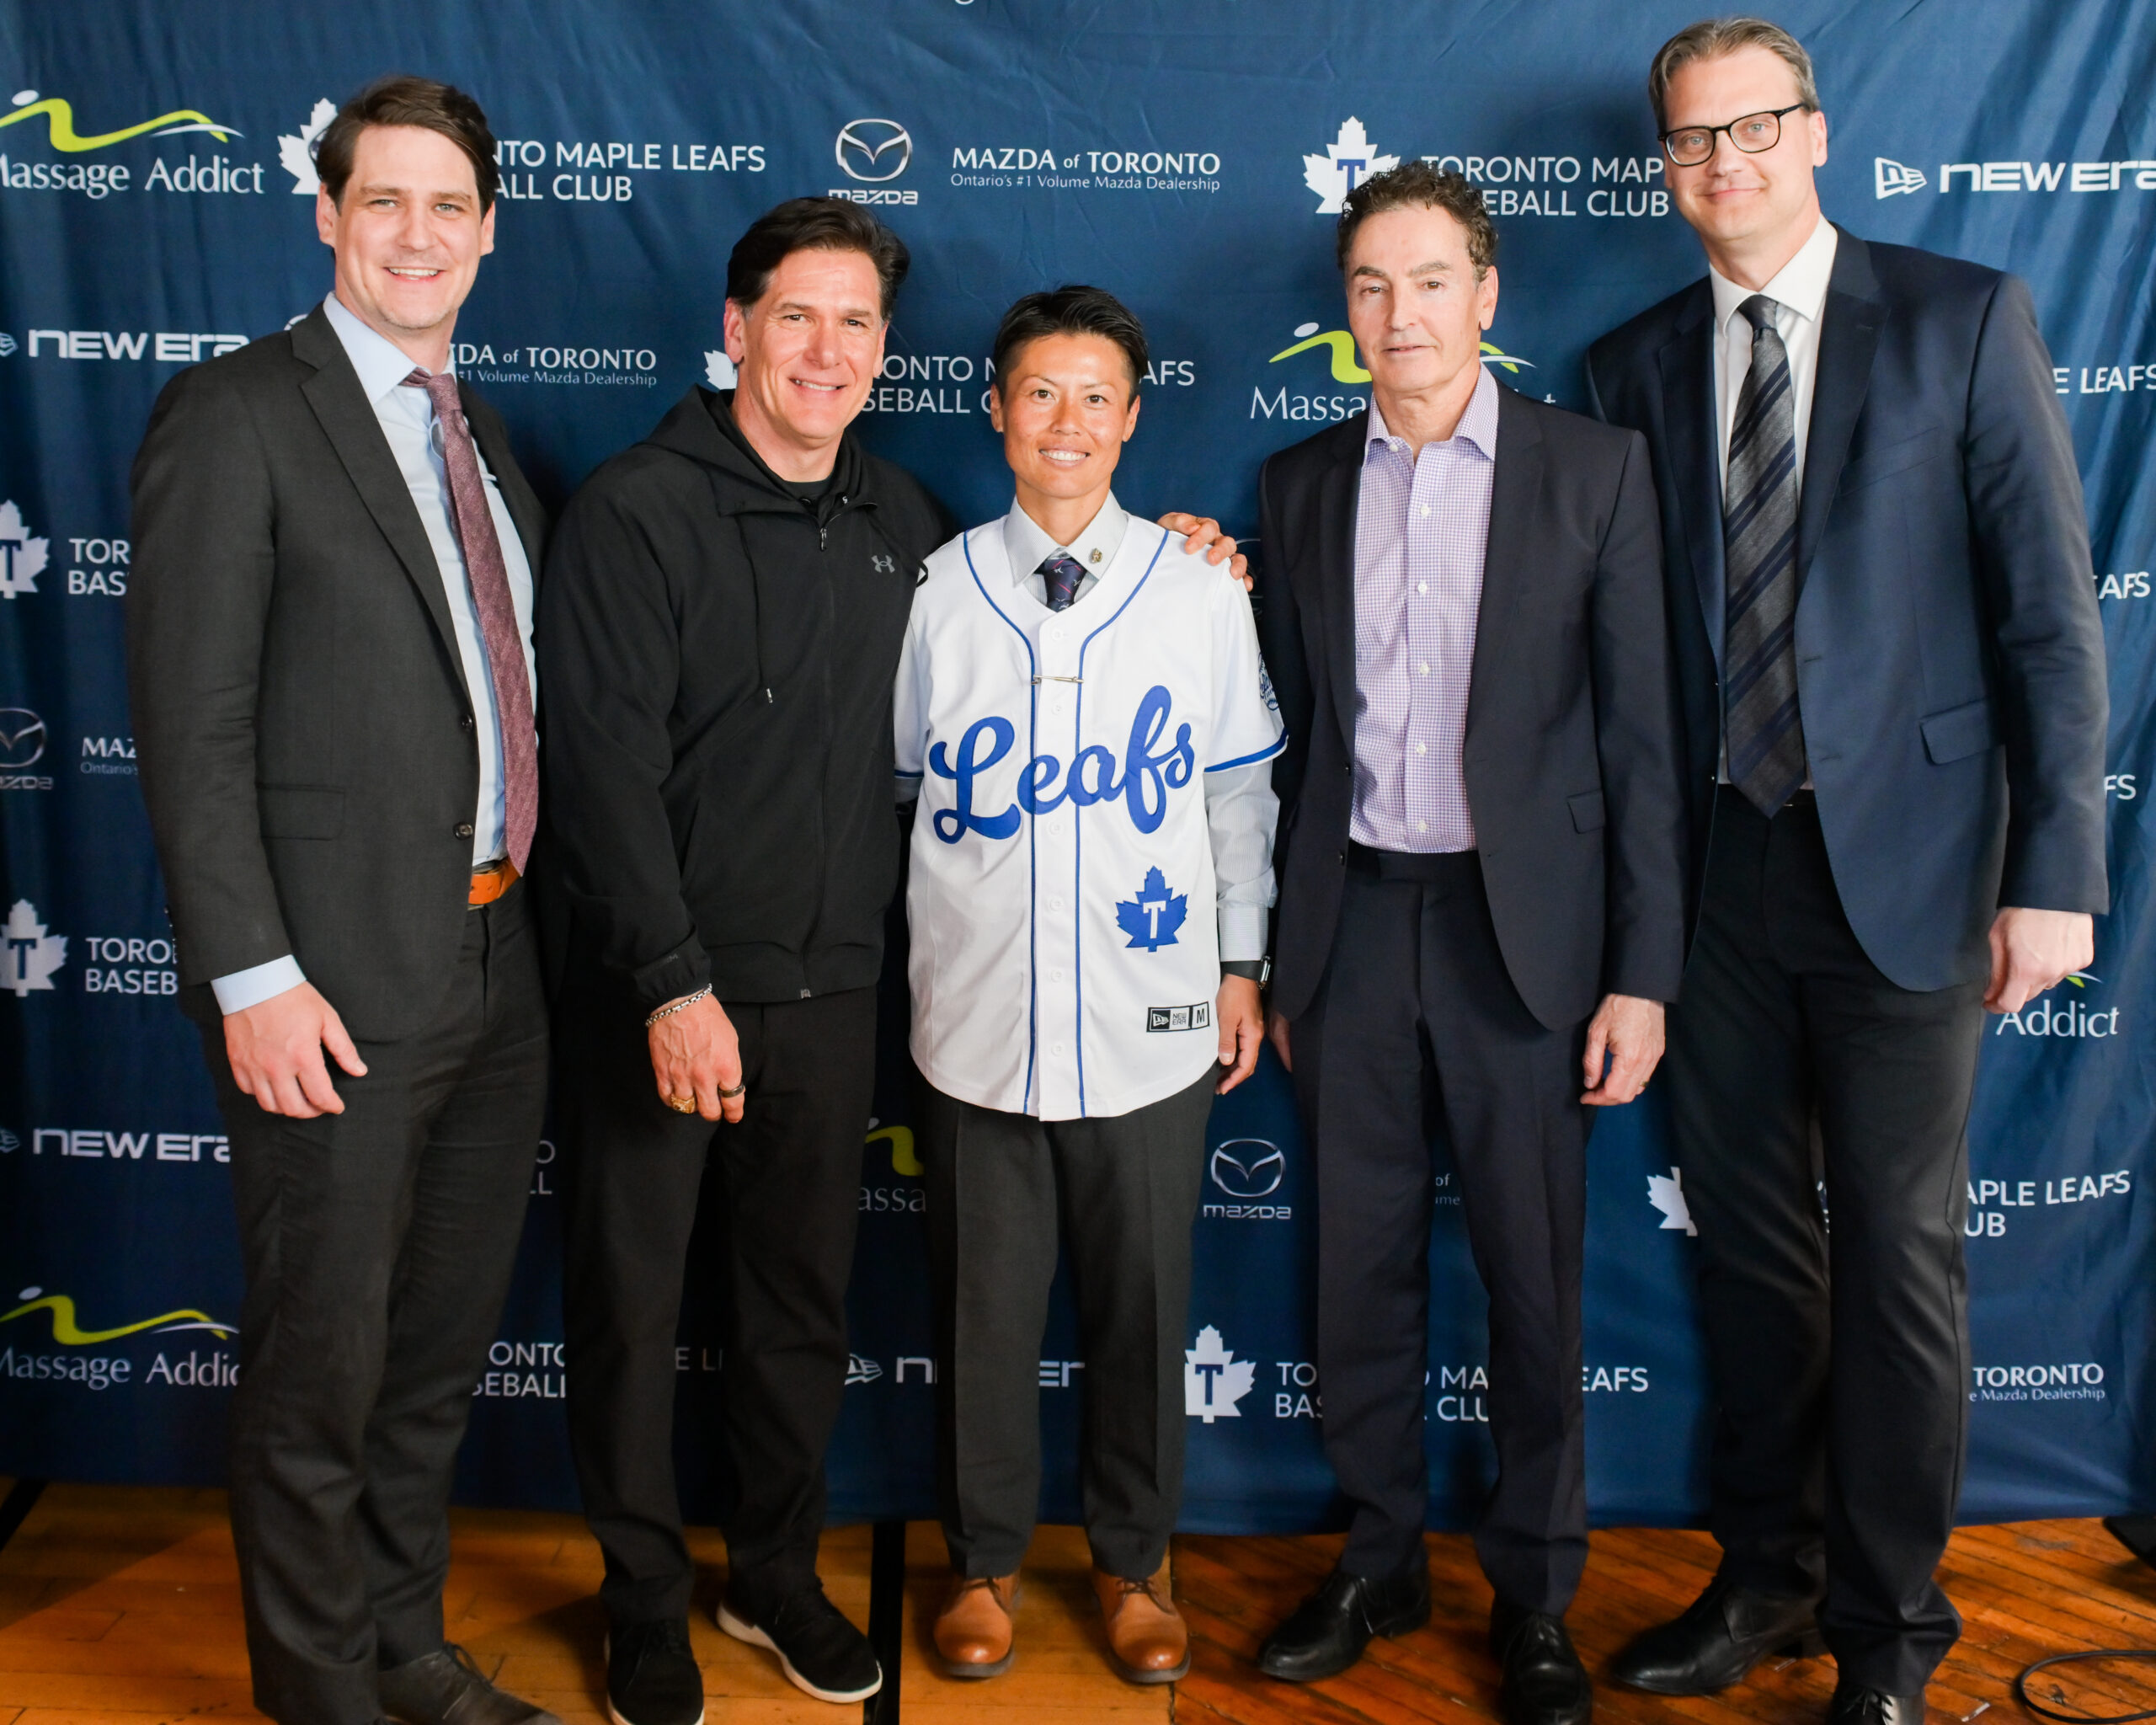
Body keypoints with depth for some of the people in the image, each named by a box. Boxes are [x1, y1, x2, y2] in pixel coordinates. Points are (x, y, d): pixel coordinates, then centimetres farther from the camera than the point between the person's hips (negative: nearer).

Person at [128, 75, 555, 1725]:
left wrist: (539, 913, 7)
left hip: (498, 972, 7)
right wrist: (252, 975, -18)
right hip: (338, 986, -7)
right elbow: (193, 726, -13)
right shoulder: (235, 416, -8)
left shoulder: (485, 435, 14)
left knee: (444, 1349, 19)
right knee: (323, 1367, 8)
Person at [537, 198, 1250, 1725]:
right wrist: (675, 983, -19)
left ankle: (777, 1572, 34)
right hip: (656, 988, -4)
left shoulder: (899, 517, 8)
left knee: (806, 1300, 15)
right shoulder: (639, 510, -9)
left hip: (829, 986, 5)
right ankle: (646, 1603, 27)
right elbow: (606, 765, -15)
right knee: (633, 1307, 7)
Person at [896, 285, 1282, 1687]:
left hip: (1151, 1026, 0)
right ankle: (985, 1558, 31)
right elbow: (890, 789, 8)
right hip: (975, 1025, 0)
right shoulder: (933, 592, 2)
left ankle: (1135, 1560, 32)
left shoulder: (1202, 593, 2)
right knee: (985, 1306, 10)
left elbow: (1239, 789, 8)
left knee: (1145, 1305, 10)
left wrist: (1242, 964, 7)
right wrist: (883, 970, 7)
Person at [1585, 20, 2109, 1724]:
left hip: (1903, 861, -3)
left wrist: (2055, 868, -12)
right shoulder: (1635, 366, 8)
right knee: (1749, 1236, 13)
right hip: (1716, 865, 3)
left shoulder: (1964, 318, -2)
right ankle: (1768, 1577, 31)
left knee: (1901, 1251, 5)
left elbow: (2049, 607, -6)